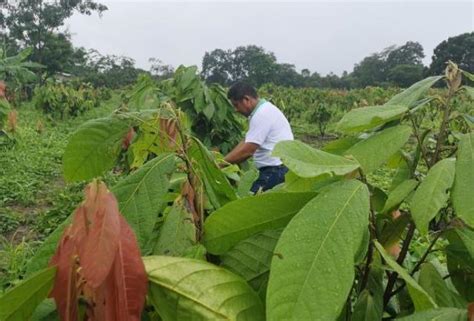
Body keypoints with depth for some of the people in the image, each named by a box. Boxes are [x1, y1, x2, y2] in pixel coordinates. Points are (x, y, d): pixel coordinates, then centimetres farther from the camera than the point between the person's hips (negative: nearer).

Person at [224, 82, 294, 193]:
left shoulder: (262, 114, -17)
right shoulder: (263, 110, 14)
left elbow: (247, 151, -20)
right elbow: (245, 143, 13)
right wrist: (223, 161, 7)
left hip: (277, 171, -9)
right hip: (276, 169, 9)